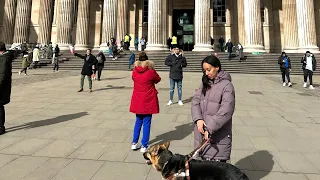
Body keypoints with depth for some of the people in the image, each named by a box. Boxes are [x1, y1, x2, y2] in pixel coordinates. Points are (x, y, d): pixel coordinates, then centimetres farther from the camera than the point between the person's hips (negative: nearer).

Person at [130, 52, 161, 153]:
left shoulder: (135, 71, -1)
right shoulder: (151, 72, -12)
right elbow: (158, 80, 5)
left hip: (137, 101, 4)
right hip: (148, 101, -4)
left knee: (138, 122, 18)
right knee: (146, 123, 4)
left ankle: (134, 143, 22)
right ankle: (144, 146, 9)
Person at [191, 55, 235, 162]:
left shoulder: (227, 86, -10)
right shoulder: (205, 83, 11)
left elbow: (226, 111, -18)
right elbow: (195, 101, 3)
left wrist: (210, 128, -22)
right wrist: (198, 119, -13)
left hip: (218, 135, -6)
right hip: (203, 133, 6)